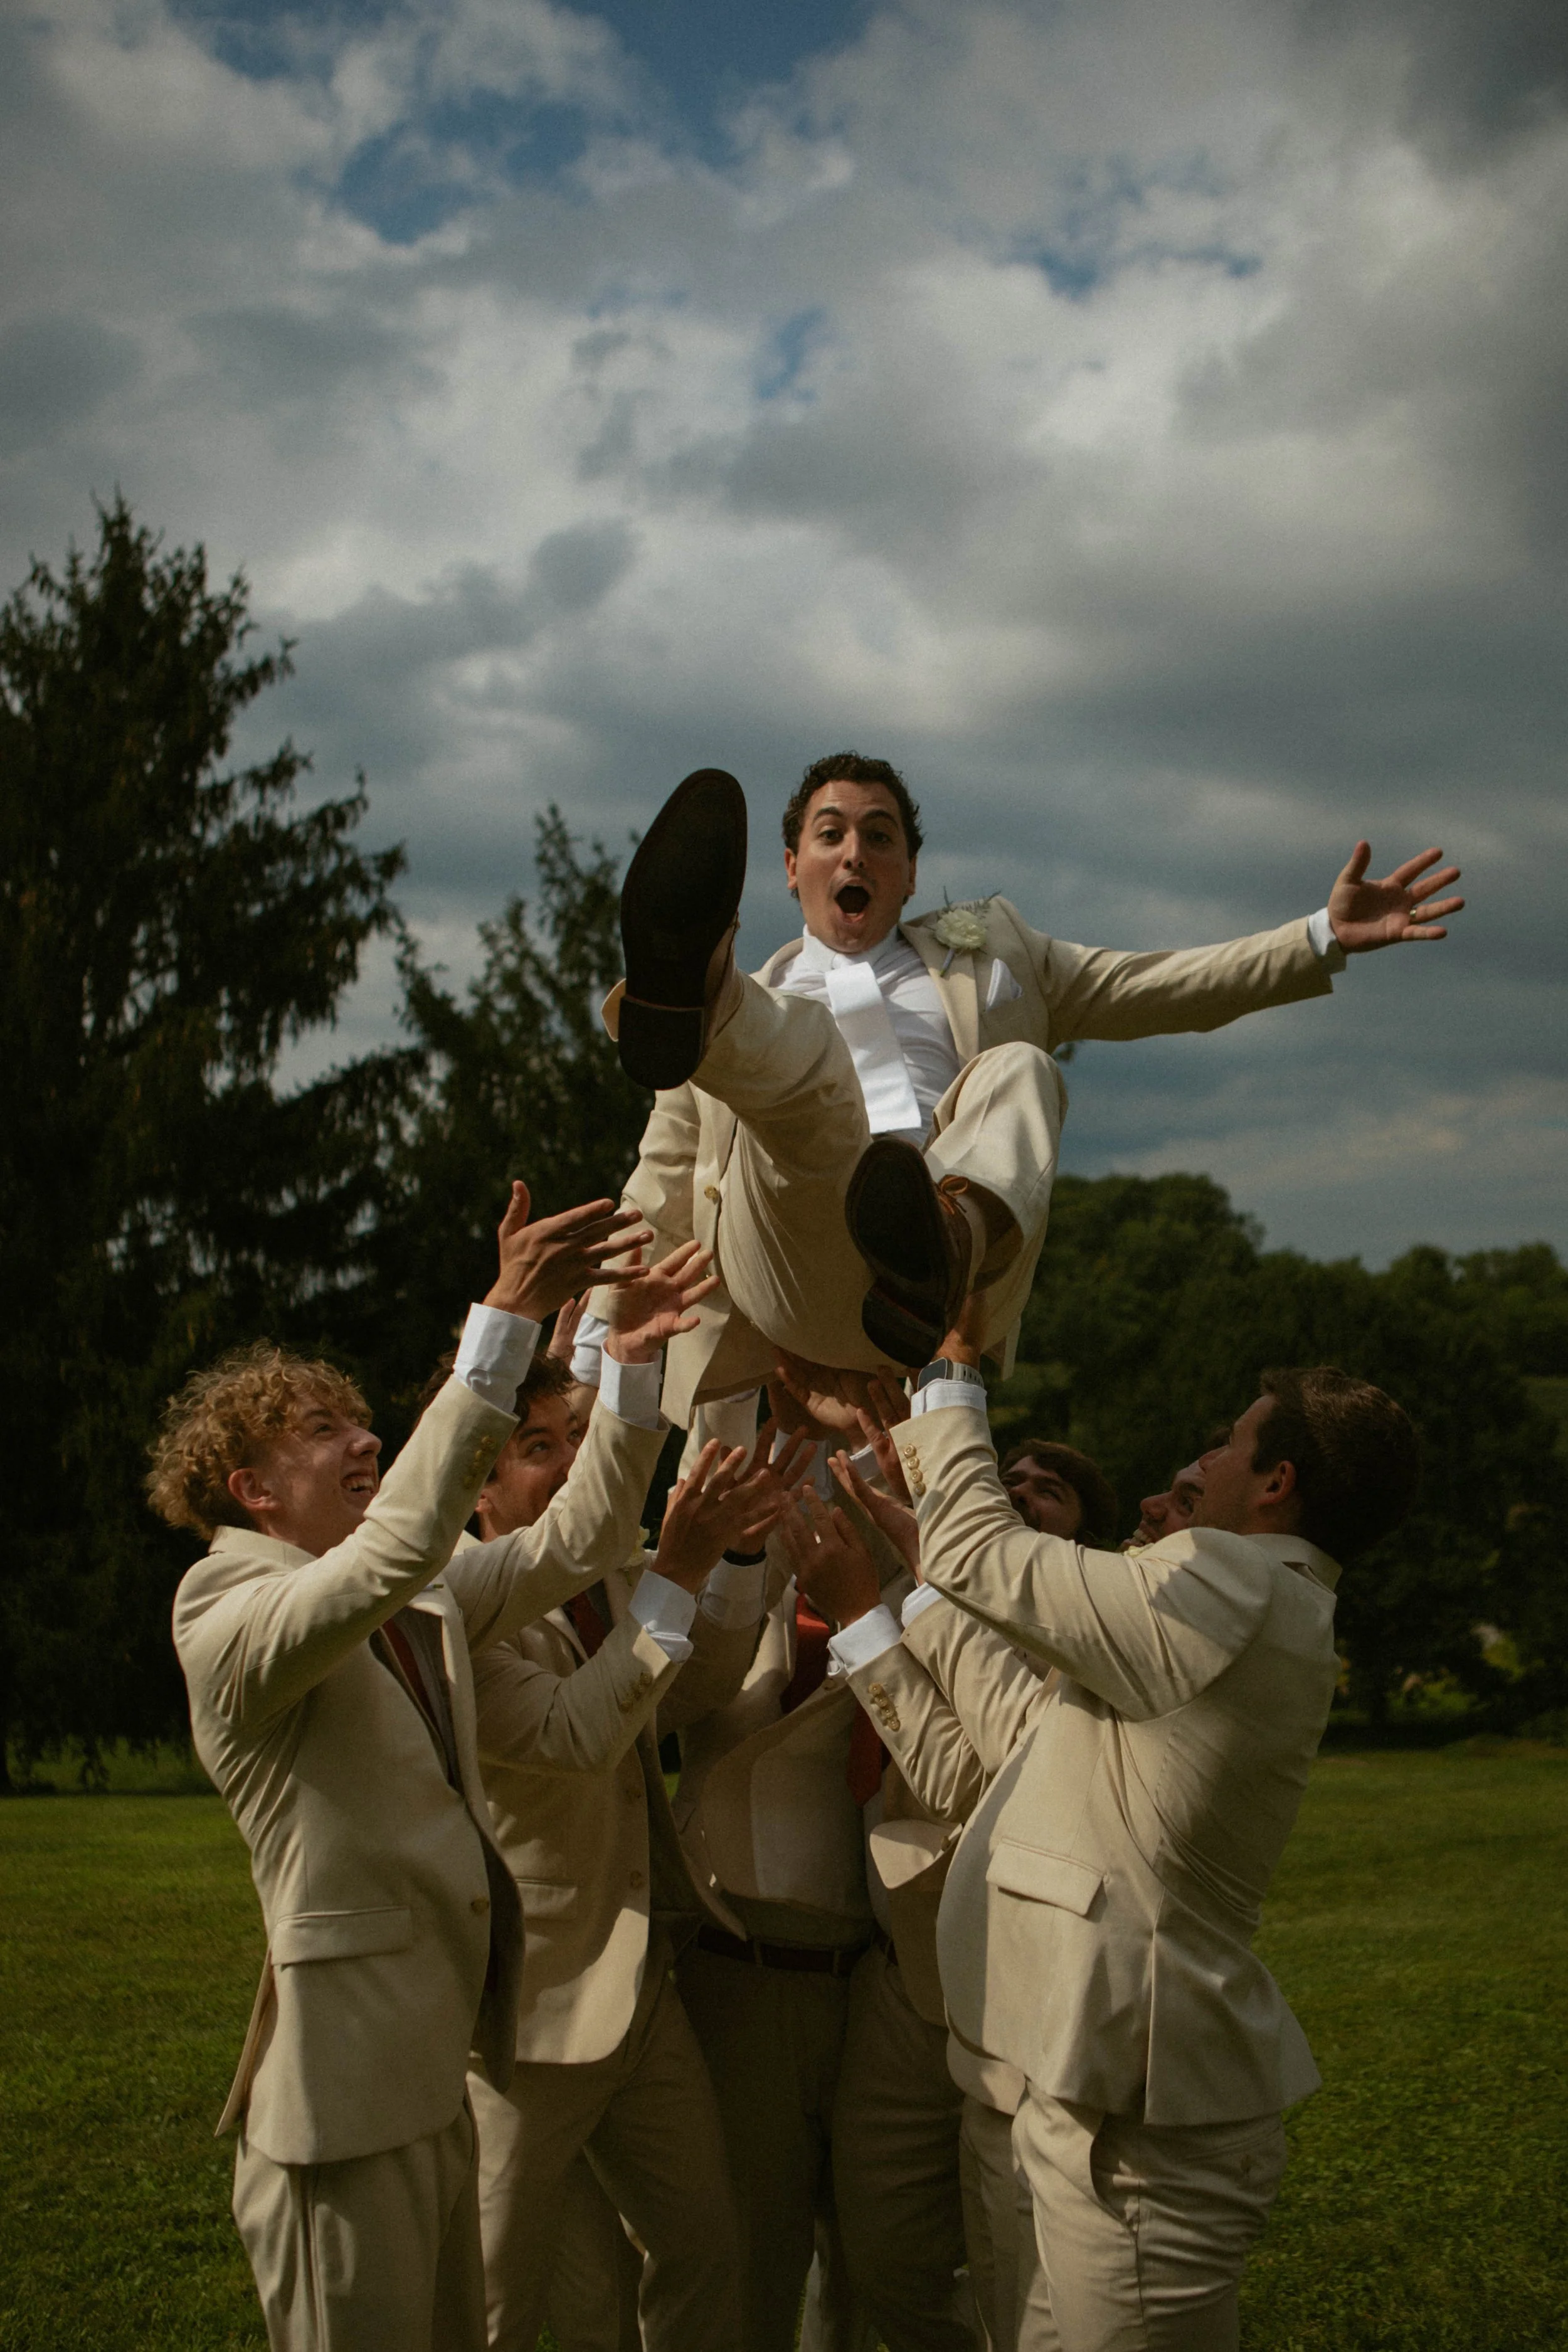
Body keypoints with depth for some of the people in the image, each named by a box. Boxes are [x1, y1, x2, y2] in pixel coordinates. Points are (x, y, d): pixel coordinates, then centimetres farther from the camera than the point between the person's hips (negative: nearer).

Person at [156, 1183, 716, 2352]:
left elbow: (573, 1543, 11)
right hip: (343, 2090, -8)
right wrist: (509, 1316, -32)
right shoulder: (229, 1617, -13)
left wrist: (630, 1363, -3)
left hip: (440, 2073, 8)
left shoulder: (420, 1604, 13)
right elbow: (398, 1545, -29)